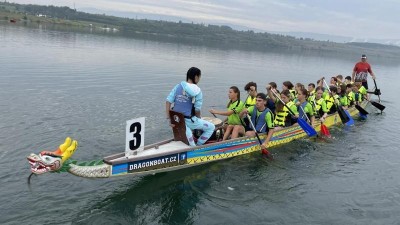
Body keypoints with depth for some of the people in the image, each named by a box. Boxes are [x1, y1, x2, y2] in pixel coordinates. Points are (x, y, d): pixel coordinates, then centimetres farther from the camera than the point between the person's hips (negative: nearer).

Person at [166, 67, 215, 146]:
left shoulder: (178, 86, 1)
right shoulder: (197, 91, -11)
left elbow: (168, 101, -5)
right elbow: (197, 109, -10)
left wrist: (169, 118, -1)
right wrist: (198, 119, 10)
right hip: (189, 121, -5)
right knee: (211, 127, 12)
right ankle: (198, 145, 18)